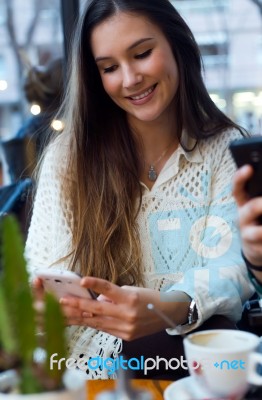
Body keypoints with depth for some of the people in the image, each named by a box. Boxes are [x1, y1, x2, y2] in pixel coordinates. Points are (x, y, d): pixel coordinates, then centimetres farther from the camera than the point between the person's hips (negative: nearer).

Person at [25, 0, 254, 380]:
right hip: (87, 358, 1)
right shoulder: (68, 156, 4)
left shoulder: (227, 150, 2)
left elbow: (230, 265, -11)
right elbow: (46, 268, -3)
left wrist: (169, 308, -35)